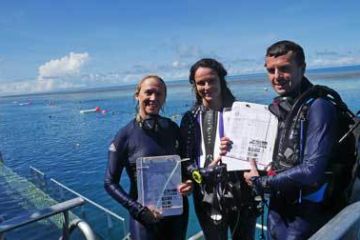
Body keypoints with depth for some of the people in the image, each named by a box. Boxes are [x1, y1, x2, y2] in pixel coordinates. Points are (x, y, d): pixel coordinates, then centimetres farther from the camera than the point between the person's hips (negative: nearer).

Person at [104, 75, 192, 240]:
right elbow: (110, 183, -8)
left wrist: (189, 183, -11)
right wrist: (139, 210, -17)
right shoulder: (125, 135, -12)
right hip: (146, 216, -3)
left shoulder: (172, 128, -3)